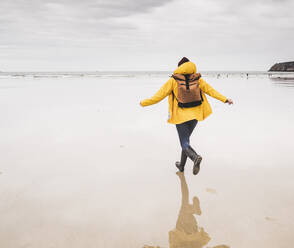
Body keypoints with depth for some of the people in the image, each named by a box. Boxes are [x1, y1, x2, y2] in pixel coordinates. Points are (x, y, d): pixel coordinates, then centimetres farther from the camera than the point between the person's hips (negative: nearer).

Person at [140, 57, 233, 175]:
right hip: (195, 115, 4)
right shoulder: (198, 79, -1)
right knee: (186, 138, 23)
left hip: (181, 116, -4)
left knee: (184, 143, 1)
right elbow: (210, 90, 2)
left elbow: (160, 95, -7)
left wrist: (144, 103, 5)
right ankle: (181, 165, 34)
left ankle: (195, 157, -30)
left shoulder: (173, 80, -9)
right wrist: (225, 99, 12)